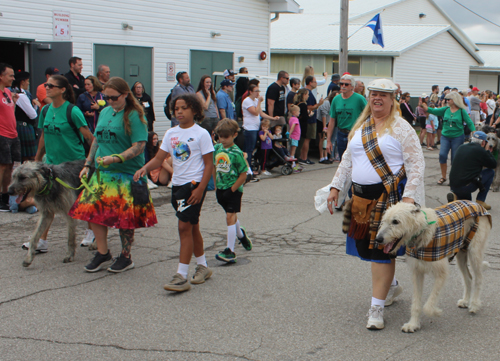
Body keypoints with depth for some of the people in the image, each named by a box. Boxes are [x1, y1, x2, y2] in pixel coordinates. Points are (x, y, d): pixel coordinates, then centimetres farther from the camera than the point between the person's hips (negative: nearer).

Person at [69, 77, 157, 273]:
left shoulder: (133, 116, -9)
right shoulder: (104, 112, 12)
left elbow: (138, 147, -15)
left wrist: (116, 158, -26)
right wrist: (87, 164, 16)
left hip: (127, 174, -6)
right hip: (101, 173, 6)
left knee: (125, 218, 0)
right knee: (93, 212, 2)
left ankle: (125, 257, 18)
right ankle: (102, 253, 20)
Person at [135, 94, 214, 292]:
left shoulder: (201, 134, -9)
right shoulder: (171, 133, 8)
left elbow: (209, 164, -9)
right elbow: (159, 158, 5)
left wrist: (200, 189, -16)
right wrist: (144, 168, -15)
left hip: (194, 184, -6)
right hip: (177, 184, 6)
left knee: (185, 227, -12)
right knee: (192, 227, 15)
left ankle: (181, 276, -11)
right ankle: (202, 266, 29)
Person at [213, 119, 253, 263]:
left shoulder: (236, 153, -16)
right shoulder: (217, 148, 1)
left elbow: (243, 175, -14)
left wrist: (232, 189, -14)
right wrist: (216, 186, 11)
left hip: (234, 189, -6)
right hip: (221, 189, 6)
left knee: (230, 217, -10)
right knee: (231, 215, 22)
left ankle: (230, 251, -10)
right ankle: (241, 234, 49)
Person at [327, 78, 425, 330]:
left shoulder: (400, 127, -4)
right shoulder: (360, 127, 15)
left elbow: (417, 163, -8)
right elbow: (347, 160, 21)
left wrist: (409, 196, -18)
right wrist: (336, 187, 11)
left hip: (389, 196, -6)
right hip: (361, 196, 6)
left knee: (381, 248, -7)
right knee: (365, 245, 11)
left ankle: (376, 308, -3)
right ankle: (391, 285, 37)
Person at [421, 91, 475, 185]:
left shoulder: (462, 111, -6)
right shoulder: (445, 110, 4)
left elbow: (470, 123, -5)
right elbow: (432, 111, 1)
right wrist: (423, 105, -12)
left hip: (457, 137, -3)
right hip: (445, 136, 3)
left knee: (455, 158, 1)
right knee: (442, 155, -12)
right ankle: (443, 177, 3)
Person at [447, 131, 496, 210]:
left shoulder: (461, 147, 13)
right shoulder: (480, 150, -7)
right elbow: (493, 165, 4)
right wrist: (488, 151, 20)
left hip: (453, 185, 7)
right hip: (465, 187, -7)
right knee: (491, 172, 10)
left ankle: (455, 196, 2)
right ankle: (480, 201, 10)